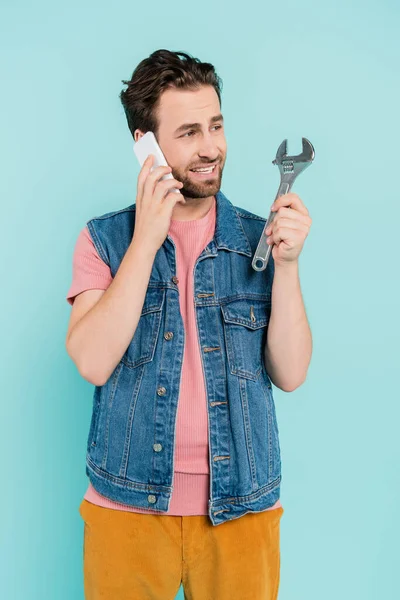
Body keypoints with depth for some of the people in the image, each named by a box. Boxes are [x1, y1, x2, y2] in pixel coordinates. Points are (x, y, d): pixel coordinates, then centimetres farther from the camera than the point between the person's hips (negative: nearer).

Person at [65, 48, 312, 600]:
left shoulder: (259, 238, 0)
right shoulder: (104, 239, -2)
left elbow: (290, 374, -4)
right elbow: (93, 364, -15)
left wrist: (286, 263, -16)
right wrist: (146, 239, -17)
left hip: (242, 507, 1)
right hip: (128, 506, -1)